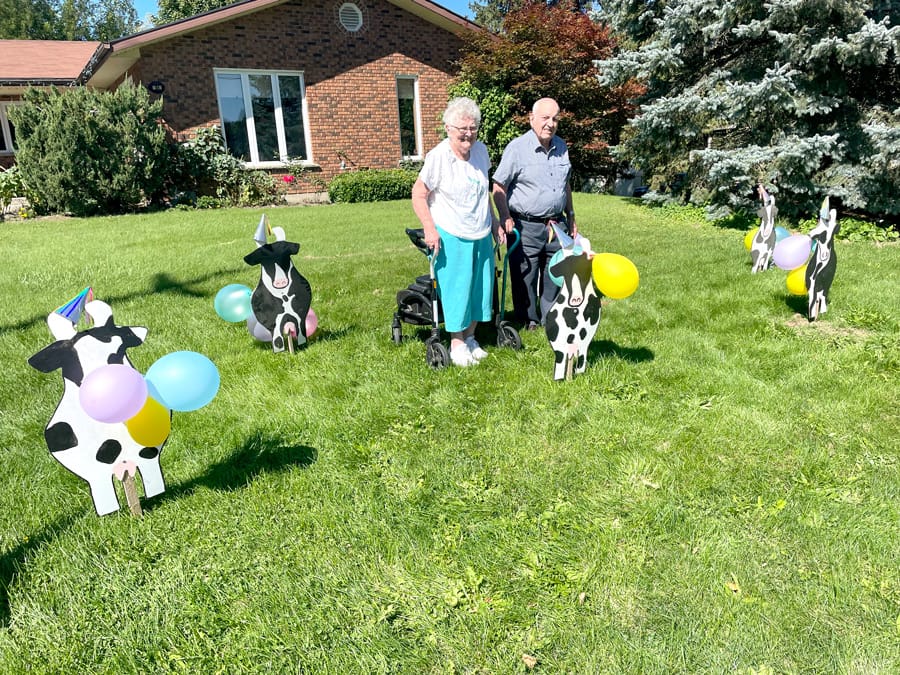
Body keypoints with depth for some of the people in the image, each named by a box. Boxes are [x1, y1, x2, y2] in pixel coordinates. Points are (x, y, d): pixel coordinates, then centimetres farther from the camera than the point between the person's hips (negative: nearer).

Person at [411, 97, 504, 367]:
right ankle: (456, 344, 16)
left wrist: (494, 221, 19)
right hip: (450, 237, -7)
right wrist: (429, 229, -20)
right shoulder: (438, 156, -16)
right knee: (455, 291, 1)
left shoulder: (481, 150, 4)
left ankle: (470, 337, 29)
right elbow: (419, 195, -12)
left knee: (481, 287, 13)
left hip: (482, 236, 7)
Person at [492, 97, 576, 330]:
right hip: (526, 226, -6)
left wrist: (570, 215, 19)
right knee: (525, 278, 4)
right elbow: (499, 187, -10)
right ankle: (528, 322, 20)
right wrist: (505, 217, -20)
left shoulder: (561, 146, 11)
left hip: (557, 225, 6)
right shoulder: (517, 148, -9)